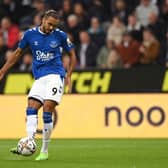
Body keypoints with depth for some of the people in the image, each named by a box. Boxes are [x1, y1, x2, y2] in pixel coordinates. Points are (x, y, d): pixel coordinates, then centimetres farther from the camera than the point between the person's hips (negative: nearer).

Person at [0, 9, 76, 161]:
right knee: (31, 109, -14)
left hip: (55, 76, -4)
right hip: (39, 78, 4)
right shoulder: (30, 34, 4)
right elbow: (18, 53, 16)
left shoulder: (60, 35, -1)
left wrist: (68, 75, 3)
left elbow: (72, 54, 12)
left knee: (47, 112, -13)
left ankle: (45, 151, -6)